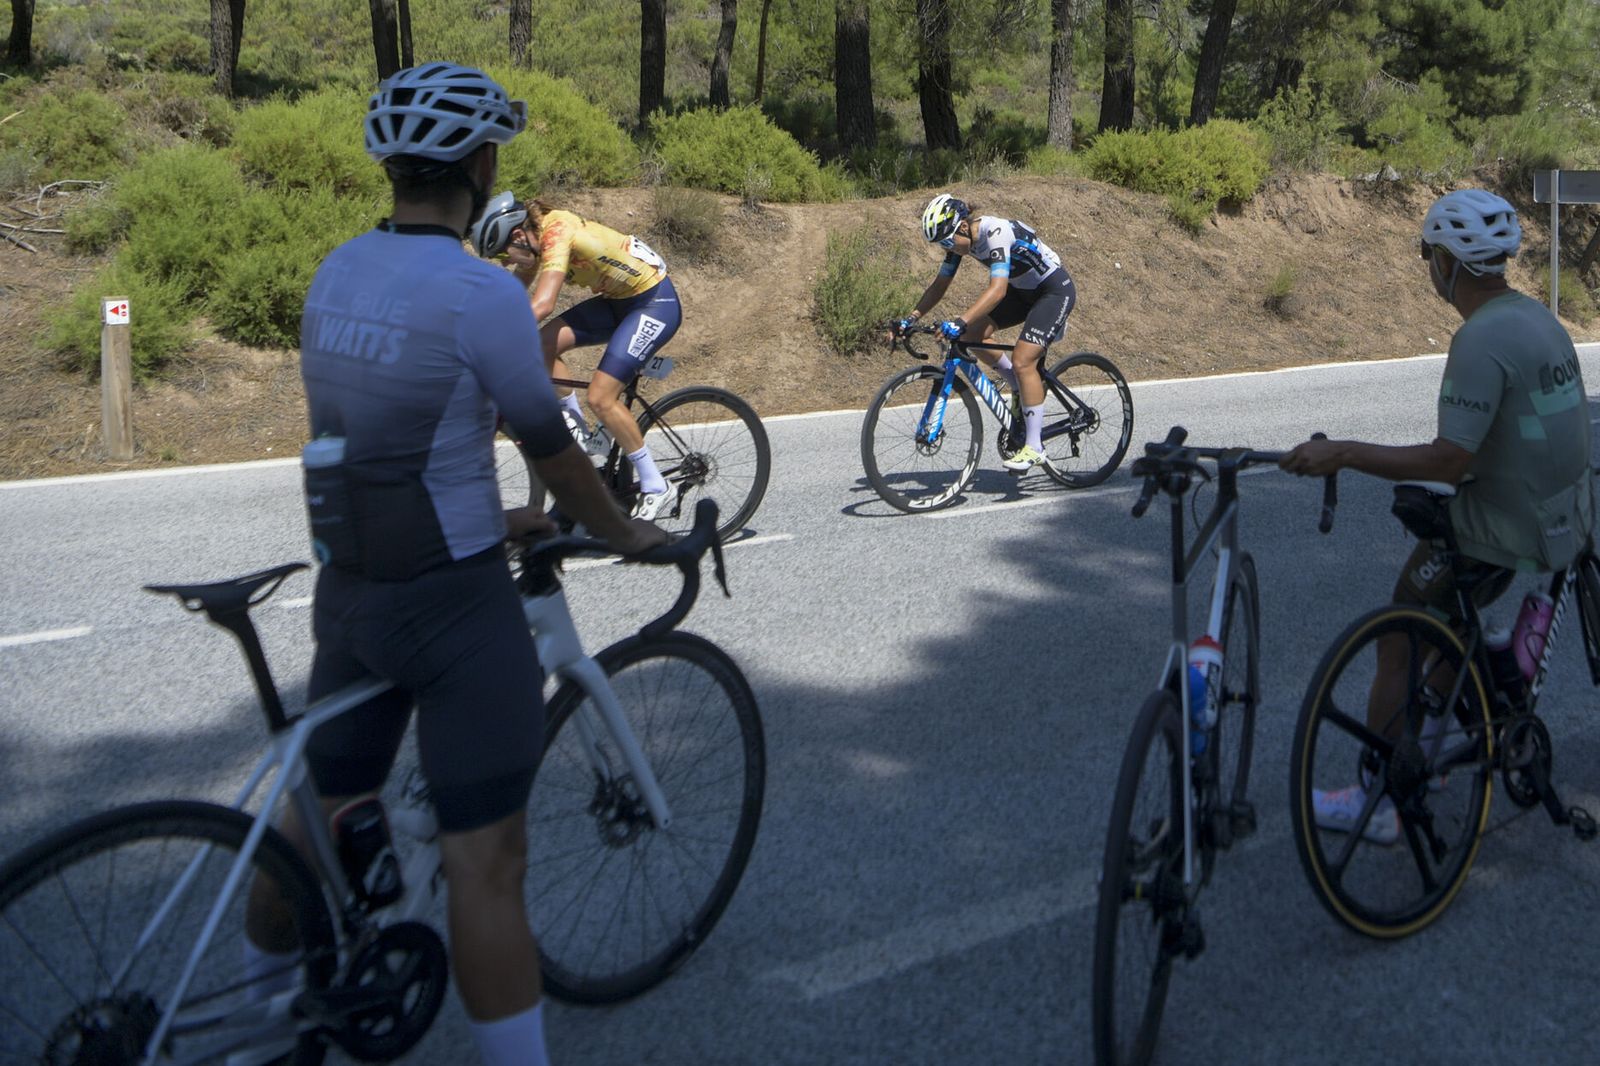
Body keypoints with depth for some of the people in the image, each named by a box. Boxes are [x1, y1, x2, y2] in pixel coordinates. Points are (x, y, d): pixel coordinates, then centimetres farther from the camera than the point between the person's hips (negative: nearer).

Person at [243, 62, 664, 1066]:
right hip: (451, 606, -8)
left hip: (348, 592, 8)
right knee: (486, 859, 0)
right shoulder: (481, 292, -17)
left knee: (321, 814, 24)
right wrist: (623, 530, 8)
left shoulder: (336, 273, 6)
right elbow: (552, 447, -8)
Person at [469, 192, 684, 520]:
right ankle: (576, 428, 7)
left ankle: (657, 488, -5)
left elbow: (541, 305, -37)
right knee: (543, 344, -9)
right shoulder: (537, 234, 1)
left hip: (656, 303, -9)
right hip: (619, 299, 9)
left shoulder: (557, 233, -26)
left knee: (600, 397, -16)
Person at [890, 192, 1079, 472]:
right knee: (972, 334, -8)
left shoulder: (995, 233, -31)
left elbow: (997, 289, -42)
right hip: (1023, 289, 9)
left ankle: (1034, 447, -14)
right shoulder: (960, 237, -6)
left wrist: (959, 321, -52)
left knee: (1022, 360, -20)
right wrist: (911, 318, -10)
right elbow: (939, 285, 1)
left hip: (1055, 289, -9)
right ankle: (1019, 386, 12)